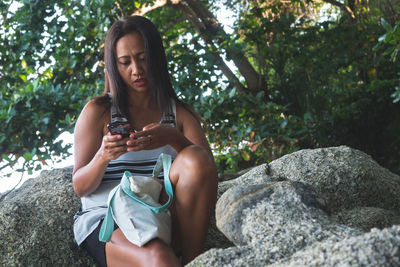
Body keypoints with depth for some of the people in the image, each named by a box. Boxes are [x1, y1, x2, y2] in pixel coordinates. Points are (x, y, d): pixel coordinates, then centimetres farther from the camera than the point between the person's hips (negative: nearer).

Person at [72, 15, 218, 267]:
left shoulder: (179, 112, 13)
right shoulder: (98, 111, 6)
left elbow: (207, 168, -2)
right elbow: (80, 187, 2)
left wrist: (175, 139, -22)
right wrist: (103, 157, -20)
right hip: (106, 220, -4)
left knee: (195, 159, -27)